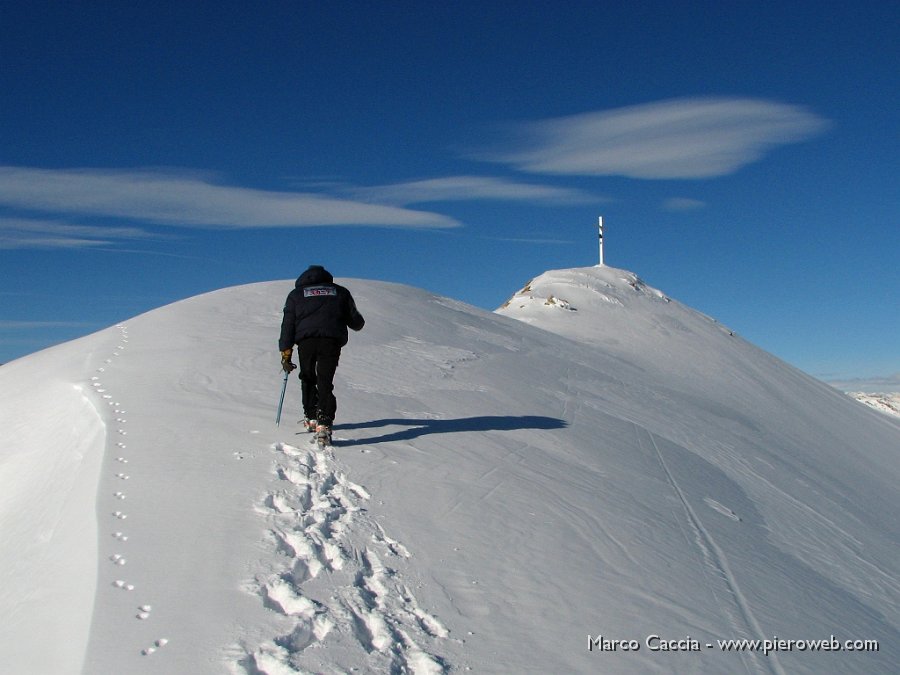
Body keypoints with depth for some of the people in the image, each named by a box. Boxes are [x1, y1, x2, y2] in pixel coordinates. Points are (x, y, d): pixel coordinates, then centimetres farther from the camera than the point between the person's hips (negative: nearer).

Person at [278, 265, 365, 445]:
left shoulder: (296, 294, 21)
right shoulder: (340, 292, 21)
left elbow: (288, 325, 10)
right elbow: (356, 322, 19)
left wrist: (286, 353, 7)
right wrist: (359, 323, 43)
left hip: (306, 341, 1)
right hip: (332, 341, 0)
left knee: (308, 379, 22)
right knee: (325, 383, -1)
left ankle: (311, 418, 26)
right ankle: (324, 425, -17)